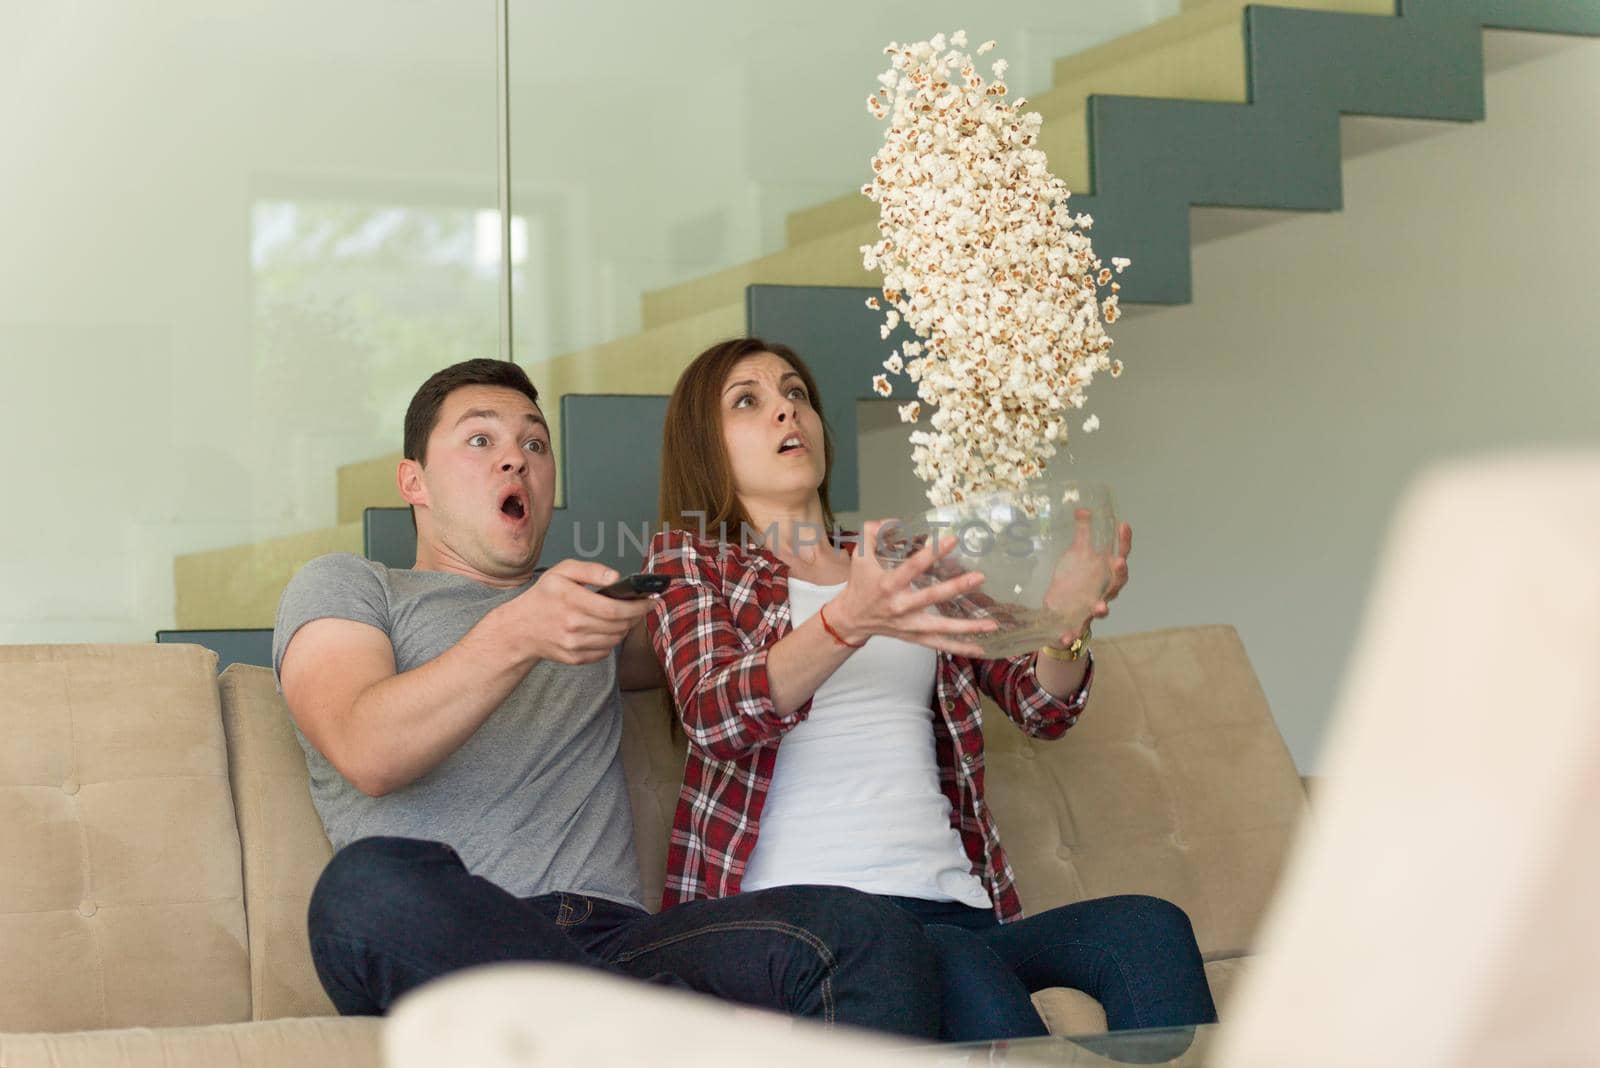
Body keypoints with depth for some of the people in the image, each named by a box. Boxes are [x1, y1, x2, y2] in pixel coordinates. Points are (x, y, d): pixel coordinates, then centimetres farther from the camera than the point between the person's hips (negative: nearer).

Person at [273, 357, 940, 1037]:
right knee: (374, 884, -42)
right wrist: (515, 637, -18)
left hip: (615, 941, 4)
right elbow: (368, 755, -3)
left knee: (859, 931, -26)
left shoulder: (585, 599, 35)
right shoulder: (343, 586, 18)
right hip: (437, 954, -3)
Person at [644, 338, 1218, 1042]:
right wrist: (850, 621, -28)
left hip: (949, 903, 4)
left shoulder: (906, 565, 25)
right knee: (972, 979, -37)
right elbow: (713, 716, -9)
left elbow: (1040, 706, 15)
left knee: (1150, 928, -26)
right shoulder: (691, 560, 13)